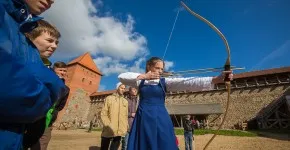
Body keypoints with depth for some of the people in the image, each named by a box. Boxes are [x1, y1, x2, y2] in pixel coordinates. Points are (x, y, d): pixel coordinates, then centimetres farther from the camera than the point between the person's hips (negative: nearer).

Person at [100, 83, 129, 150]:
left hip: (119, 131, 2)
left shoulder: (125, 101, 11)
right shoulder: (109, 98, 3)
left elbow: (126, 115, 13)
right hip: (108, 131, -2)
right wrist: (108, 125, -13)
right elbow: (103, 113, -3)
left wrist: (125, 127, 3)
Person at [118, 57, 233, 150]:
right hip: (143, 119, 1)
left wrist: (216, 79, -24)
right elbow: (121, 77, -4)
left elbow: (188, 82, -13)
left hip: (161, 119, -1)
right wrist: (144, 76, -12)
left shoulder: (165, 82, -1)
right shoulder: (140, 80, 4)